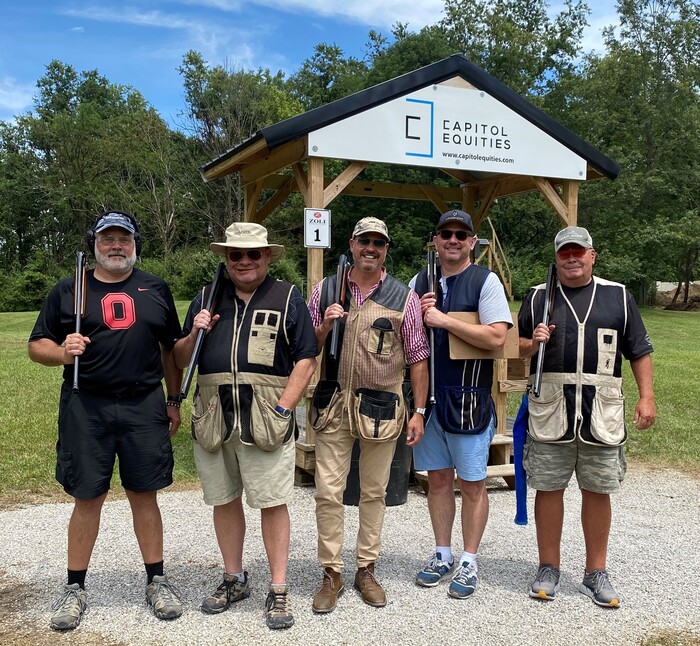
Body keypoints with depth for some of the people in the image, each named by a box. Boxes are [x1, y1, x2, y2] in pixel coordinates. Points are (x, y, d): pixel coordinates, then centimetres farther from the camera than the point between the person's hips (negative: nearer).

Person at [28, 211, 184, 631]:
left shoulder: (156, 290, 11)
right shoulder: (67, 292, 6)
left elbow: (170, 349, 15)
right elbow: (37, 346, 5)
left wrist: (174, 400, 11)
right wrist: (62, 352, -17)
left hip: (144, 407, 1)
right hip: (86, 408, -1)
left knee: (144, 496, 7)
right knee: (87, 498, 5)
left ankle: (157, 580, 21)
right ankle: (76, 588, 21)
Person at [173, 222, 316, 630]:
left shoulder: (288, 299, 4)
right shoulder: (208, 300, 14)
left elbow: (306, 360, -1)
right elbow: (181, 361, 16)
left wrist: (283, 408, -11)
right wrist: (195, 334, -4)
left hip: (266, 420, -3)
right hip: (213, 417, 4)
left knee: (273, 503, 0)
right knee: (224, 501, 12)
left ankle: (279, 591, 13)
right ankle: (234, 580, 30)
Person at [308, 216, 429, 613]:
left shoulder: (404, 297, 2)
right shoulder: (325, 291, 6)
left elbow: (418, 358, 2)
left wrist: (419, 411, -2)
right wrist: (325, 327, -10)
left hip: (382, 407, 0)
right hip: (334, 405, 1)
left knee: (374, 492, 10)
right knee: (328, 492, 1)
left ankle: (367, 570, 26)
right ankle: (332, 575, 16)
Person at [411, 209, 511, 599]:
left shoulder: (485, 281, -5)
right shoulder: (420, 283, 10)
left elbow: (497, 336, -17)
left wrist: (443, 319, -16)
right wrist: (419, 315, -6)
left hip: (469, 398, -5)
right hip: (429, 394, 5)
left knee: (472, 484, 5)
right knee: (438, 478, 14)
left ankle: (469, 563, 19)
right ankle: (443, 555, 28)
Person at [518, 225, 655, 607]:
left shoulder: (618, 296, 8)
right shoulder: (538, 297, 8)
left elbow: (640, 351, 10)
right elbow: (517, 346, 12)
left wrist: (647, 397, 2)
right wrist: (532, 344, -10)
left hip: (602, 413, 0)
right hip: (550, 412, 0)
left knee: (597, 491, 8)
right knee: (548, 488, 5)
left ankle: (596, 573, 23)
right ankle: (548, 569, 21)